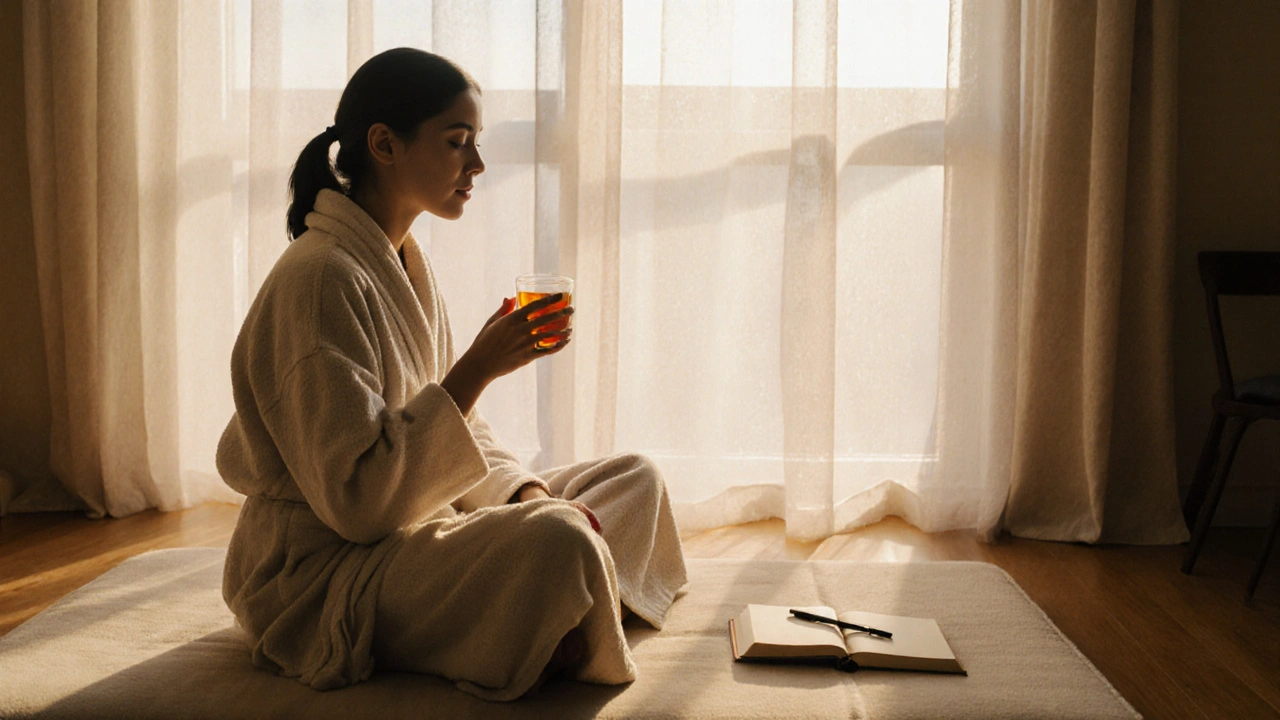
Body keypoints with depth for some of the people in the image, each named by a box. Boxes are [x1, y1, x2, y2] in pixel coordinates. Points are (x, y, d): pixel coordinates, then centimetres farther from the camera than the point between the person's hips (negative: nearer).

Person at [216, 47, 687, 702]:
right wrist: (479, 368, -26)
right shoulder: (320, 276, -21)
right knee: (559, 543, -35)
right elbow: (356, 498, -26)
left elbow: (451, 425, 13)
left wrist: (530, 493, -5)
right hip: (324, 574, -10)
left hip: (417, 533, 10)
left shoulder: (406, 262, 10)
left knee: (635, 479, 8)